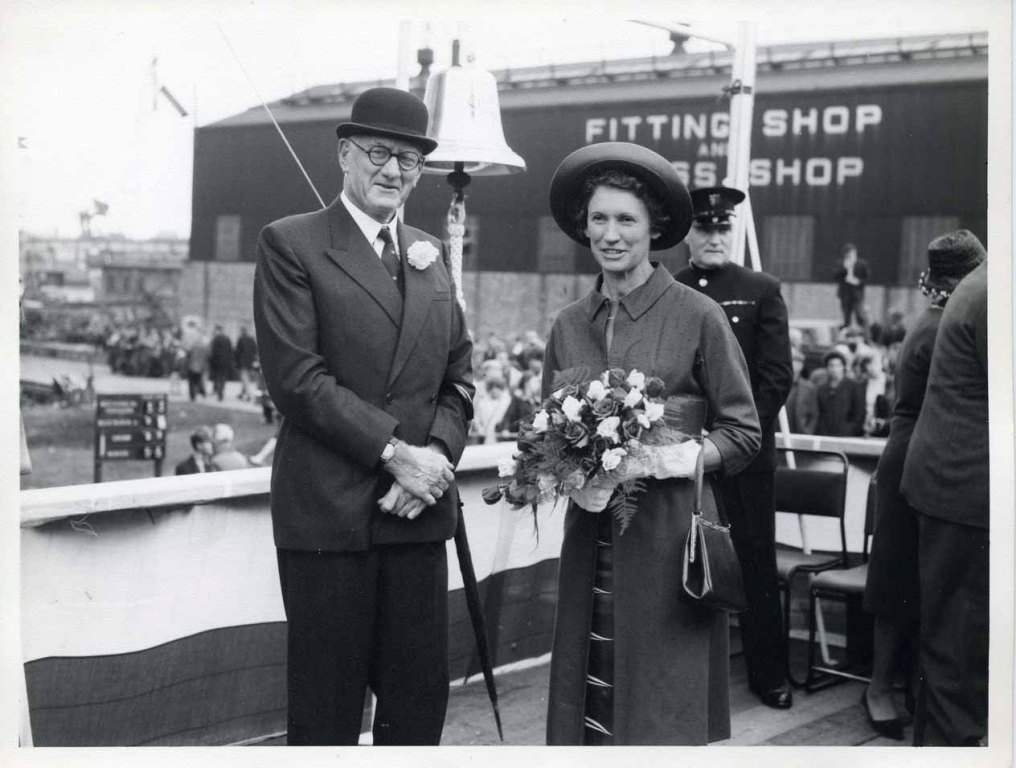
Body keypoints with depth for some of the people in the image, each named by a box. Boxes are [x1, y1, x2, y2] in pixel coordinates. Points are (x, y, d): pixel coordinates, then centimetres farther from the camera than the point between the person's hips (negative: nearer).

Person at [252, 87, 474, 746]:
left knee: (422, 698, 11)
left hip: (419, 509, 5)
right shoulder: (291, 244, -3)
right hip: (328, 511, -5)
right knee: (327, 711, 5)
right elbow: (297, 376, -12)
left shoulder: (430, 253, 15)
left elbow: (459, 374, 14)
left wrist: (437, 455, -4)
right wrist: (394, 450, -15)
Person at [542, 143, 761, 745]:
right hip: (590, 537, 4)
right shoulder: (569, 325, 9)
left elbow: (743, 433, -1)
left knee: (662, 707, 0)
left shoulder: (699, 317, -3)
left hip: (666, 534, -4)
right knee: (586, 702, 7)